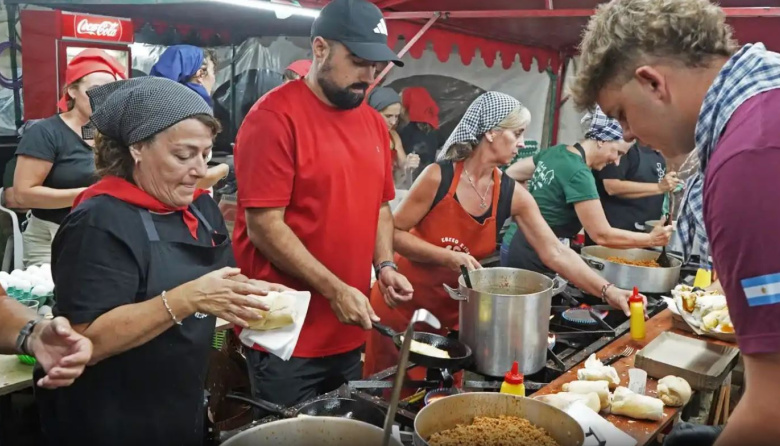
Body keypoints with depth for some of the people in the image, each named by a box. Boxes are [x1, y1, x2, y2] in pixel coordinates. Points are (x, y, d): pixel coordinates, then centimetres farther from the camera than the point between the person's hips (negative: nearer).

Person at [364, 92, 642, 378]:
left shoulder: (513, 195, -6)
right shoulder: (439, 176, -18)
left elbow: (555, 253, -9)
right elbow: (395, 233, -14)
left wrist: (608, 292, -17)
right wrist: (447, 257, -25)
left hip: (453, 311, 4)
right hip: (403, 303, -3)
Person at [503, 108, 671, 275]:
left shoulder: (555, 152, 3)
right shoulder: (578, 174, -22)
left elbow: (510, 175, 13)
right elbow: (602, 235, -21)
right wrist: (651, 239, -11)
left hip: (523, 248, 9)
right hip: (538, 260, -9)